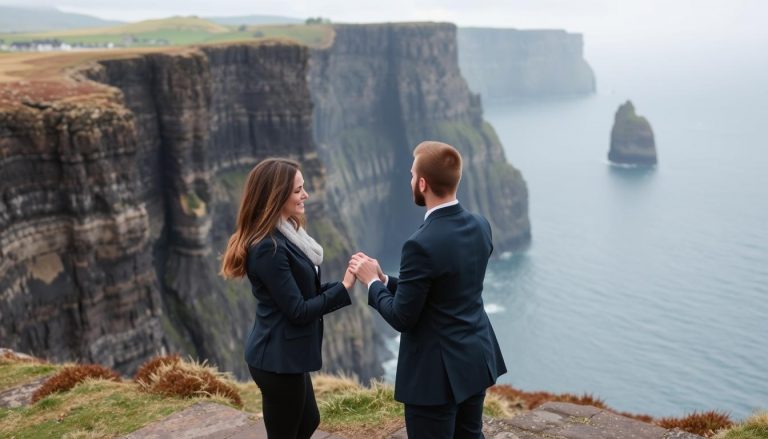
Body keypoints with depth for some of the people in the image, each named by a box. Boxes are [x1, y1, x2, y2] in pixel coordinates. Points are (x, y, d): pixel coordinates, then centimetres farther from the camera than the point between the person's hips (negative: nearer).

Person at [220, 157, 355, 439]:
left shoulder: (284, 236, 7)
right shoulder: (268, 247, -24)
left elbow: (305, 292, 7)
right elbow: (298, 310, -22)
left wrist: (344, 282, -5)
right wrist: (345, 287, -19)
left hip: (286, 354, 10)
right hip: (278, 358, -10)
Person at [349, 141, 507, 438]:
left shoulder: (422, 244, -26)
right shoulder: (480, 226, -1)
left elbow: (402, 318, -18)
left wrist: (372, 282, -2)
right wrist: (385, 280, 7)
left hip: (437, 371, -8)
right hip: (477, 359, 8)